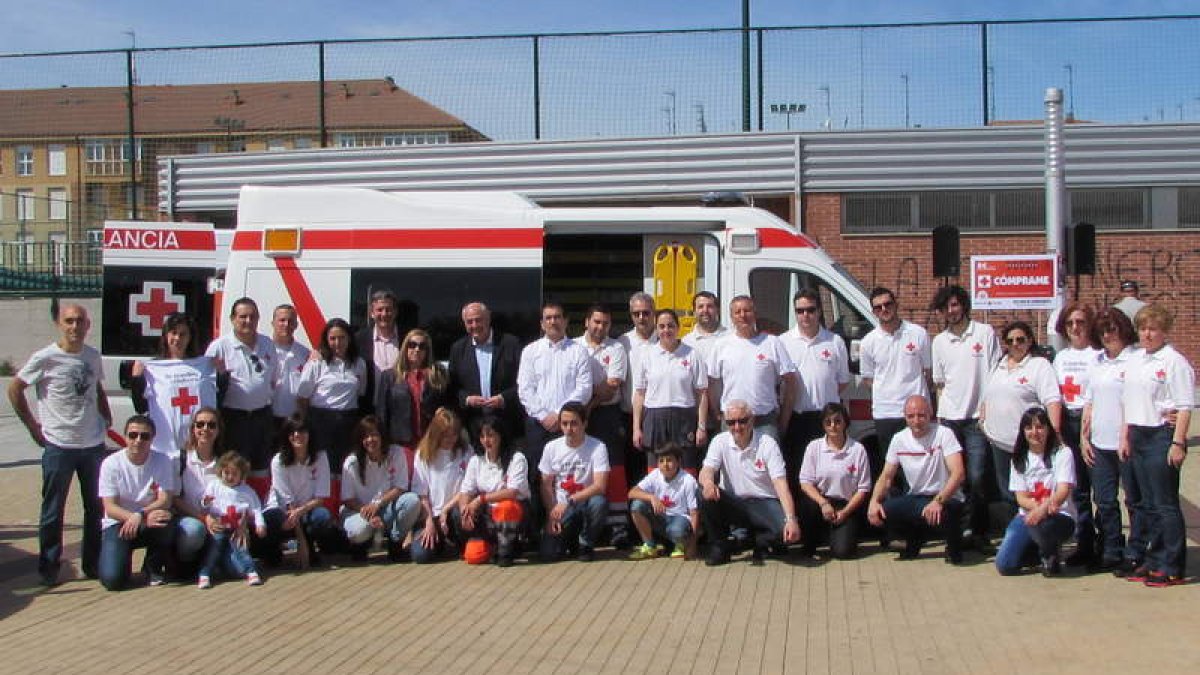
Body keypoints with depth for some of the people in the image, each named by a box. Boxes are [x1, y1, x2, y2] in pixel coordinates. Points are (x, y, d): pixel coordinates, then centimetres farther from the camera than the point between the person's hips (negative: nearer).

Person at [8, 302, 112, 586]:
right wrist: (33, 426, -4)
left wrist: (107, 420, 9)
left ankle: (93, 564, 23)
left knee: (96, 508, 11)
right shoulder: (45, 358, -10)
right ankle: (48, 568, 16)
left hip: (94, 445, 5)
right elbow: (14, 389, -3)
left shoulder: (93, 356, 5)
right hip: (59, 446, -4)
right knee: (53, 512, 4)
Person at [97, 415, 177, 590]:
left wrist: (140, 515, -32)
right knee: (112, 579, -24)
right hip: (117, 524, -1)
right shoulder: (110, 464, -9)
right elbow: (110, 508, -14)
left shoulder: (163, 461, -6)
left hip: (149, 523, 2)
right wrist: (146, 518, -30)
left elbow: (165, 501, -12)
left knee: (166, 524, -35)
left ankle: (153, 567, -4)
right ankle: (124, 555, 14)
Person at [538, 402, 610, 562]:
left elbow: (600, 486, -22)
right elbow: (546, 485, 5)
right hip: (560, 507, 2)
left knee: (599, 503, -37)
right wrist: (551, 515, -7)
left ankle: (586, 544, -7)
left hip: (586, 503, -1)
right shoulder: (551, 447, -2)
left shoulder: (597, 447, -12)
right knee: (548, 554, -19)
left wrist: (569, 502, -30)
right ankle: (570, 540, 19)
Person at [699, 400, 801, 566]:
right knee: (706, 495, -28)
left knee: (785, 529, -31)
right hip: (732, 504, 2)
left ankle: (761, 545, 6)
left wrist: (791, 519, -32)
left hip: (763, 502, -2)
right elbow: (706, 471, -14)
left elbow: (780, 483, -18)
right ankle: (719, 548, -7)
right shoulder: (720, 441, -1)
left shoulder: (767, 444, -9)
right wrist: (708, 483, -42)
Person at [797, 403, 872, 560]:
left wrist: (845, 512, -13)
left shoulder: (857, 449, -4)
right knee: (806, 504, -35)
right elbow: (805, 482, -3)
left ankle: (842, 531, 17)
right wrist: (823, 503, -19)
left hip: (847, 505, -1)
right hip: (820, 500, 1)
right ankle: (809, 544, -5)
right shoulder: (814, 447, 0)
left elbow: (863, 488, -2)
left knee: (843, 551, -22)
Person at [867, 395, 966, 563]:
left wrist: (938, 501, -38)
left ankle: (954, 546, -1)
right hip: (915, 498, 5)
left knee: (940, 515, -39)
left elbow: (958, 473, -23)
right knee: (880, 511, -20)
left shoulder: (943, 434, -13)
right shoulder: (899, 439, 2)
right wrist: (874, 501, -14)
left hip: (946, 499, -5)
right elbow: (886, 476, 6)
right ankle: (915, 539, 11)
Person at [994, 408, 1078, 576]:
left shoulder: (1062, 453, -3)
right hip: (1028, 514, 4)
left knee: (1039, 524, -41)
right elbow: (1020, 497, 1)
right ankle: (1035, 549, 18)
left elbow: (1064, 491, -15)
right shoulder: (1020, 458, 9)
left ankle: (1051, 555, -5)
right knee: (1004, 565, -15)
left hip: (1059, 516, -4)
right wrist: (1037, 506, -22)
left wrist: (1044, 508, -35)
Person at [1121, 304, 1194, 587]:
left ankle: (1172, 567, 3)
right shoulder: (1135, 360, 13)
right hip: (1138, 436, 8)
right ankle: (1153, 561, 22)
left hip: (1162, 436, -7)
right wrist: (1126, 437, 15)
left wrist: (1178, 442, -18)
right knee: (1148, 504, 13)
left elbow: (1185, 407, -13)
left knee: (1166, 504, -4)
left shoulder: (1174, 362, -10)